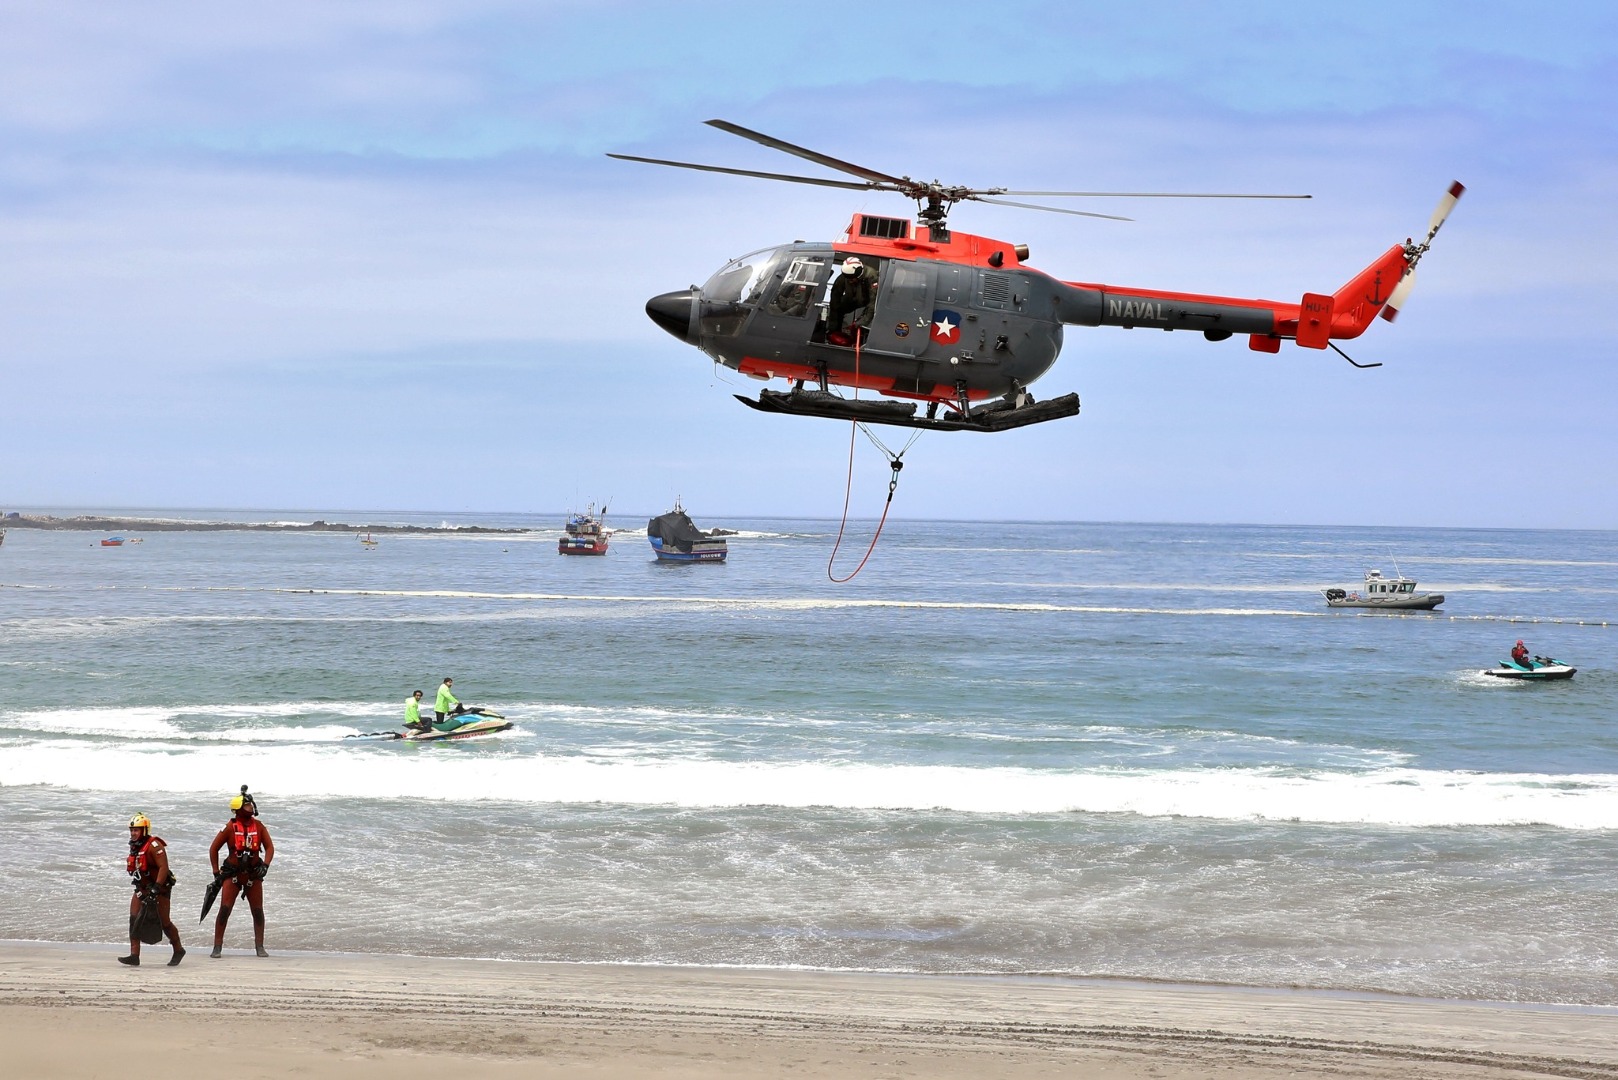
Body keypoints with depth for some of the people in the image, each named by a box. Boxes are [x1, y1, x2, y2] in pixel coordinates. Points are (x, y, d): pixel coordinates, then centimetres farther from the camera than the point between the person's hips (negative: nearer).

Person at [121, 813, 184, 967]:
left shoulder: (154, 846, -18)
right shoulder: (134, 847, 10)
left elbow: (163, 867, -24)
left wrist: (156, 887, -29)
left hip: (159, 889, -8)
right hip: (142, 889, 8)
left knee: (164, 922, 2)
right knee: (134, 919, -7)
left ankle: (178, 950, 23)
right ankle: (134, 956, -9)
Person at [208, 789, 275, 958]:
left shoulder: (259, 826, 2)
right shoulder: (230, 827, -7)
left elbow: (269, 847, 5)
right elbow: (213, 849, 0)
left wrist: (265, 865, -12)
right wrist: (216, 872, -1)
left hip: (253, 874, 3)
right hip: (233, 874, -3)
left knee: (258, 911, 5)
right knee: (224, 910, -9)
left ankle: (259, 947, 16)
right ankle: (217, 947, -4)